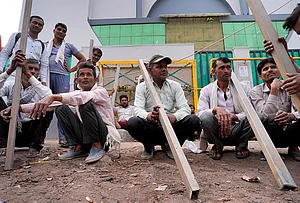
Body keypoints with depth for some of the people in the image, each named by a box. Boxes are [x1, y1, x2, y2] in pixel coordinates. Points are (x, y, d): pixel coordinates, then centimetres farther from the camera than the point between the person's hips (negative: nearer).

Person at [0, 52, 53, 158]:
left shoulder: (42, 89, 0)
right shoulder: (10, 85, 6)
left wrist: (29, 75, -29)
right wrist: (11, 69, -25)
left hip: (30, 133, -1)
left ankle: (35, 146, -14)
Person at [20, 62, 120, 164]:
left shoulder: (101, 91, -10)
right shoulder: (77, 93, 8)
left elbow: (83, 97, -32)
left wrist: (53, 97, -42)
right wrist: (20, 107, -8)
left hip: (105, 135, -6)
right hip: (86, 137, 6)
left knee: (86, 104, -27)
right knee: (61, 109, -2)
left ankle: (97, 148, -19)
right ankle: (78, 147, -3)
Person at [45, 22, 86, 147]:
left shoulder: (69, 47, 16)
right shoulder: (45, 45, 21)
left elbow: (82, 59, 16)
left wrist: (72, 69, 7)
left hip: (61, 77, -2)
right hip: (46, 76, 2)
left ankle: (63, 137, -5)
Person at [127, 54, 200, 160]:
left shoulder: (175, 86, 7)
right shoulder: (142, 87, 3)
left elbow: (185, 108, -4)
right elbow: (138, 109, -10)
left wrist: (174, 117, -29)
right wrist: (148, 115, -36)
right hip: (151, 127, -1)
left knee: (194, 120, -22)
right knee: (132, 122, -31)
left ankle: (169, 145, 0)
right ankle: (149, 147, 0)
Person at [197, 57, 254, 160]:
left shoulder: (243, 88, 9)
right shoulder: (206, 90, 5)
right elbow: (200, 113, -8)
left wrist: (233, 116, -21)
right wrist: (215, 109, -28)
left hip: (236, 132, 1)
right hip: (216, 132, 0)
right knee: (206, 116, -31)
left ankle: (241, 146, 2)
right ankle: (217, 147, -2)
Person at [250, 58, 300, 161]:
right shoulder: (255, 91, -8)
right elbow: (265, 115, -24)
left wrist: (291, 116, -36)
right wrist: (274, 90, -24)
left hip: (287, 133, 3)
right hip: (268, 135, -2)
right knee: (272, 119, -34)